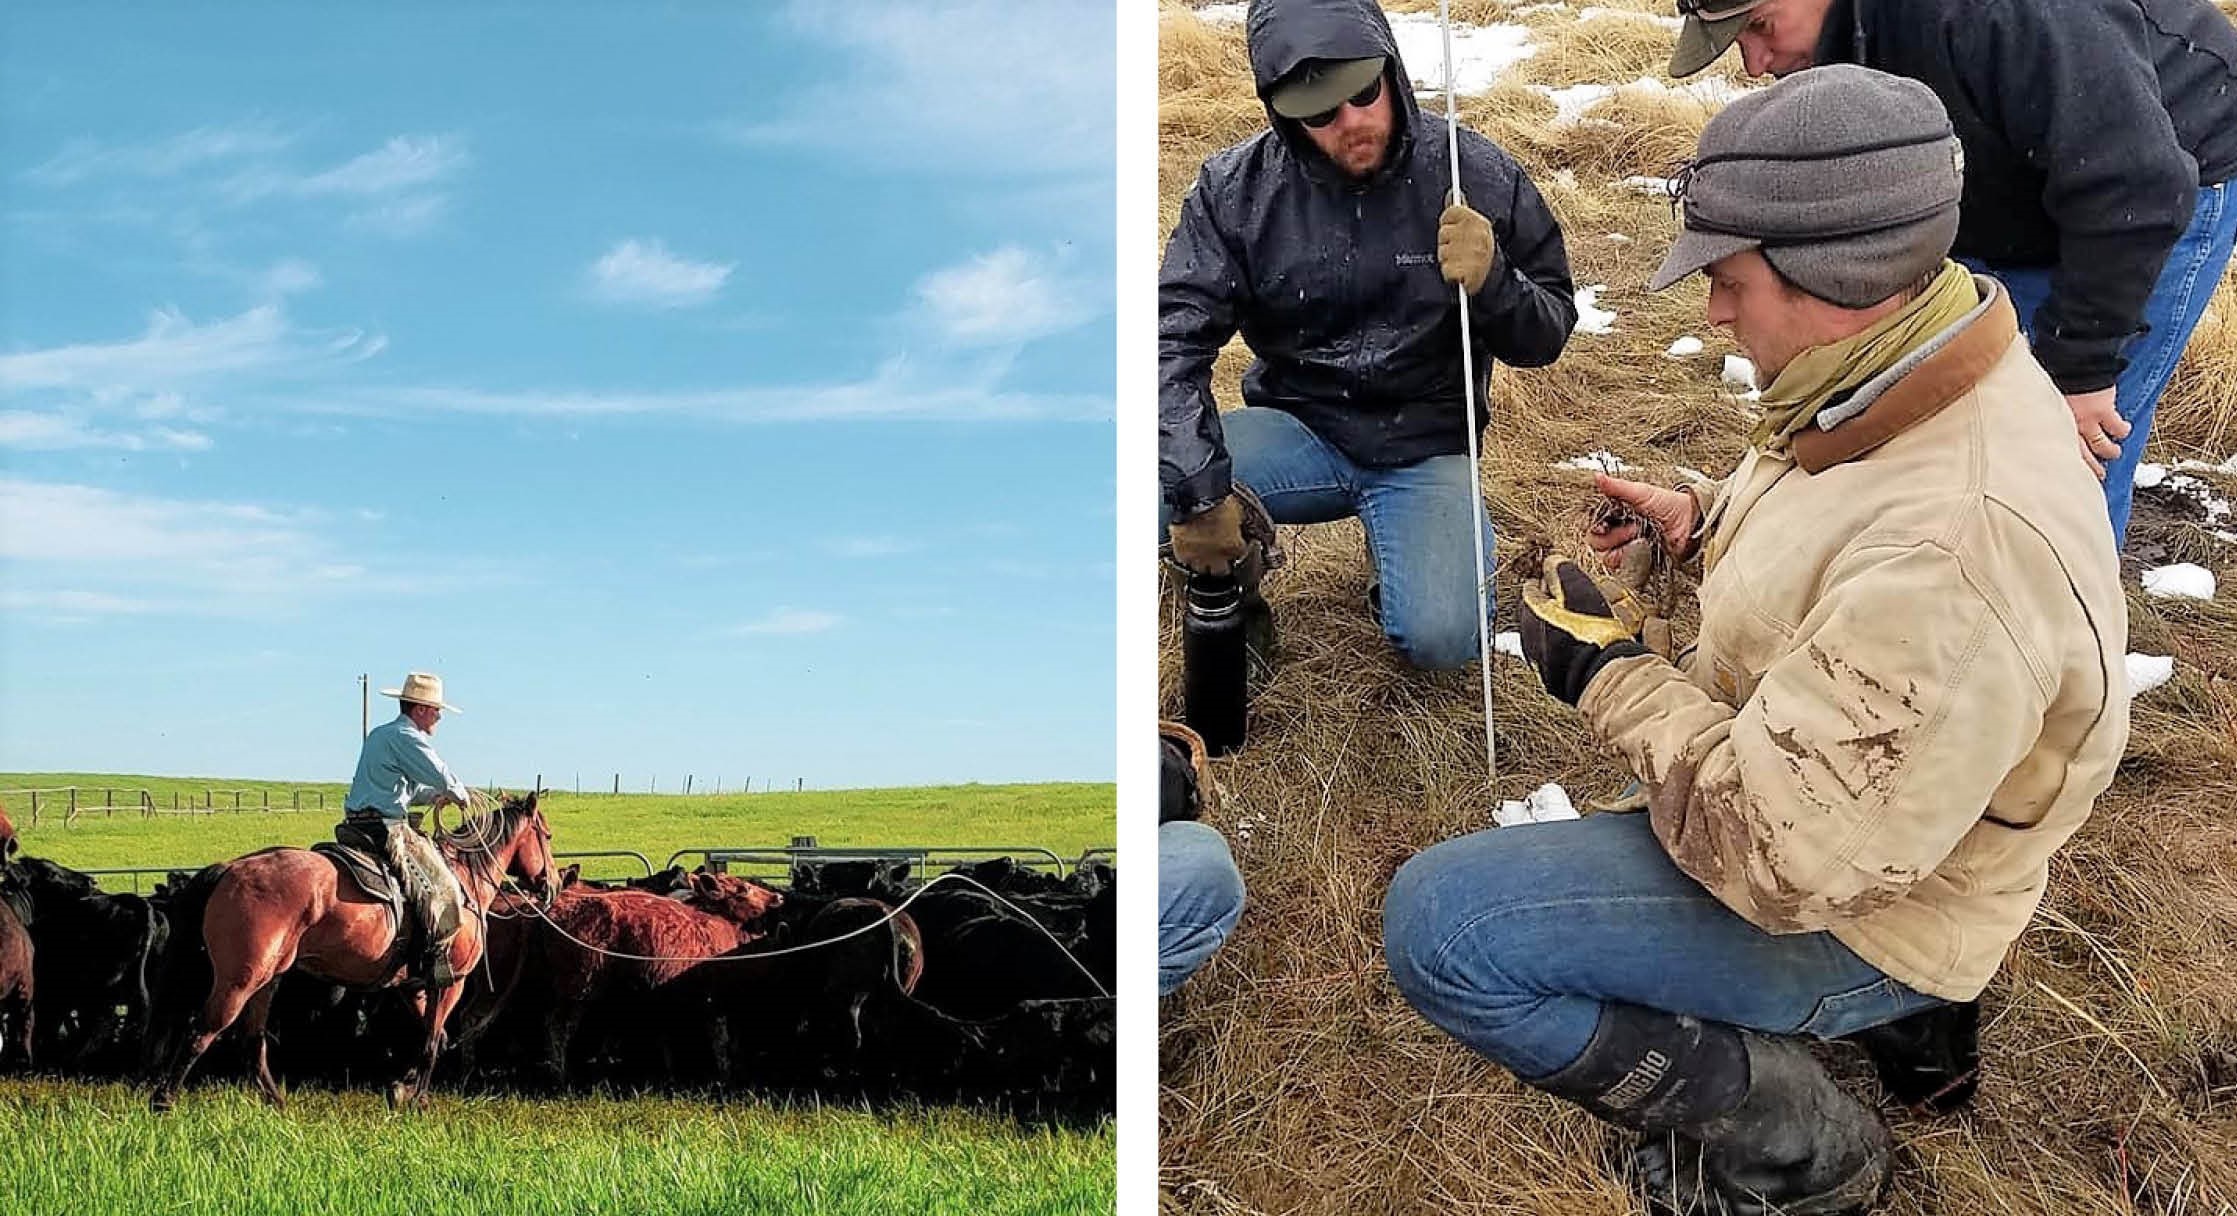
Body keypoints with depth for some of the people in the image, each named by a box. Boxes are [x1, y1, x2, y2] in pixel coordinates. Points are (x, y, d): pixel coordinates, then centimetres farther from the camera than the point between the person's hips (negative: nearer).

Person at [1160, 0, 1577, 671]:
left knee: (1443, 639, -25)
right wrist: (1198, 490, -27)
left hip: (1427, 446, 0)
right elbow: (1174, 343, -15)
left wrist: (1493, 283, -23)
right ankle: (1230, 581, 7)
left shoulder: (1476, 174, -8)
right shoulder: (1235, 188, -8)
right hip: (1297, 432, 0)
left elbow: (1547, 334, 1)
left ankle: (1398, 547, 12)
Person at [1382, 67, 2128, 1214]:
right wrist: (1703, 521, -2)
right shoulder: (1925, 373, -8)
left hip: (1840, 904, -9)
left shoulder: (1954, 557, -38)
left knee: (1436, 925, -20)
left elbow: (1779, 859, -33)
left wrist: (1602, 671, -21)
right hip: (1811, 780, 9)